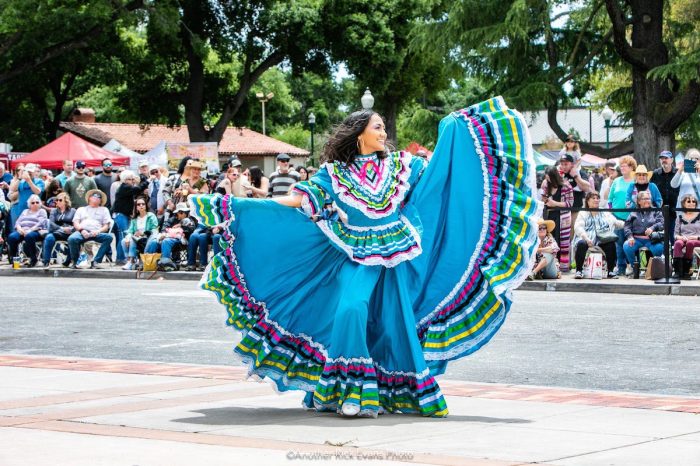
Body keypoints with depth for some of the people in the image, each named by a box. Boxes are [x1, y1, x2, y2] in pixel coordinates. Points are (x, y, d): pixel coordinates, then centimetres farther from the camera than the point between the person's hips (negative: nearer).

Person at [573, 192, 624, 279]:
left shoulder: (605, 214, 22)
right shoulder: (583, 213, 11)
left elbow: (616, 223, 16)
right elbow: (578, 227, -4)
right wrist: (586, 238, -21)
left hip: (602, 241, 2)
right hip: (587, 240, -2)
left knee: (611, 244, -28)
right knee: (581, 244, -34)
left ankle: (610, 271, -19)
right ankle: (579, 271, -25)